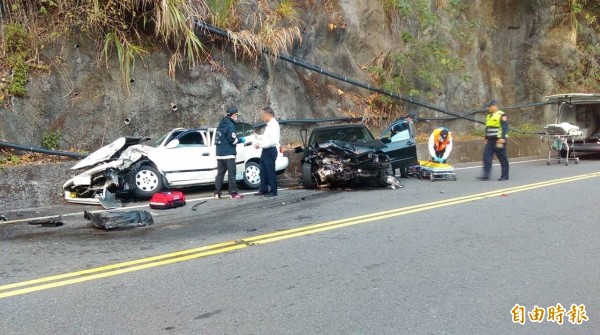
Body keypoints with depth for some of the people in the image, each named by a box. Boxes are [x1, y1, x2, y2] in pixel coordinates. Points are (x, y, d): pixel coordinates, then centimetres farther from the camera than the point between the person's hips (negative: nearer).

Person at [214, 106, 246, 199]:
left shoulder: (221, 124, 15)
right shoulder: (230, 125, -11)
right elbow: (232, 139, -16)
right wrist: (241, 140, 1)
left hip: (220, 154, 8)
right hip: (228, 154, -8)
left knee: (220, 173, 9)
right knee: (231, 173, -5)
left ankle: (217, 193, 9)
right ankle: (233, 193, -5)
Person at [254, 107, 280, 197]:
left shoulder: (273, 125, -14)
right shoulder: (269, 125, 16)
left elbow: (273, 140, -22)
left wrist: (261, 144, -19)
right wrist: (259, 142, 11)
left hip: (270, 150, -10)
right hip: (265, 150, 10)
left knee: (270, 171, -5)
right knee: (263, 171, 14)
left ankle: (273, 191, 0)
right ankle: (264, 190, 21)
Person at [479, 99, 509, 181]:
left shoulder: (502, 116, -9)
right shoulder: (489, 116, 18)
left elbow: (504, 129, -15)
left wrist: (501, 141, -21)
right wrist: (486, 139, 23)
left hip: (498, 141, -8)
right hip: (490, 141, 8)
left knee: (503, 159, 1)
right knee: (486, 157, -3)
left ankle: (505, 176, 10)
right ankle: (486, 175, -4)